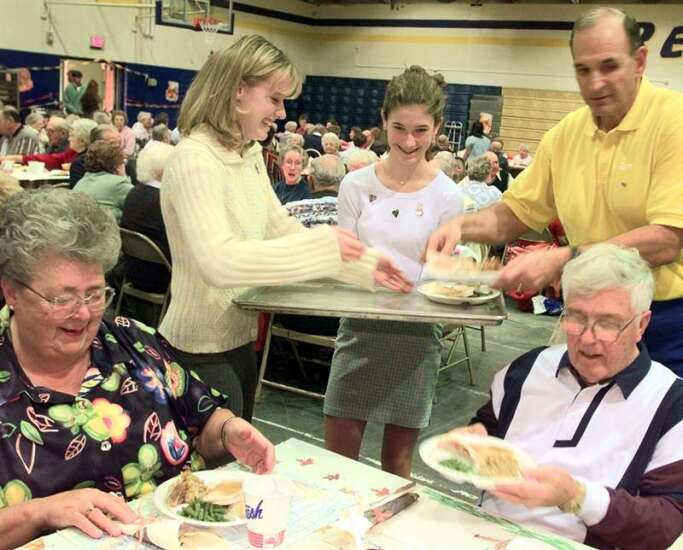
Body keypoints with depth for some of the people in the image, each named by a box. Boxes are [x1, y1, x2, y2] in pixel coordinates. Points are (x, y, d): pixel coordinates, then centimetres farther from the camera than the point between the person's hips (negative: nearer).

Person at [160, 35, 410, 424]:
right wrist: (322, 244, -31)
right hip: (201, 350, -9)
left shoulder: (249, 154, 6)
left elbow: (281, 228, 9)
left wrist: (365, 264, -1)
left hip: (240, 338, 9)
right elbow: (219, 263, -35)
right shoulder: (195, 160, -23)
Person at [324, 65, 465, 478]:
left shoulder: (447, 196, -5)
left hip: (416, 334, -1)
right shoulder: (357, 186, -1)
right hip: (360, 327, 2)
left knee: (397, 464, 12)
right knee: (337, 458, 7)